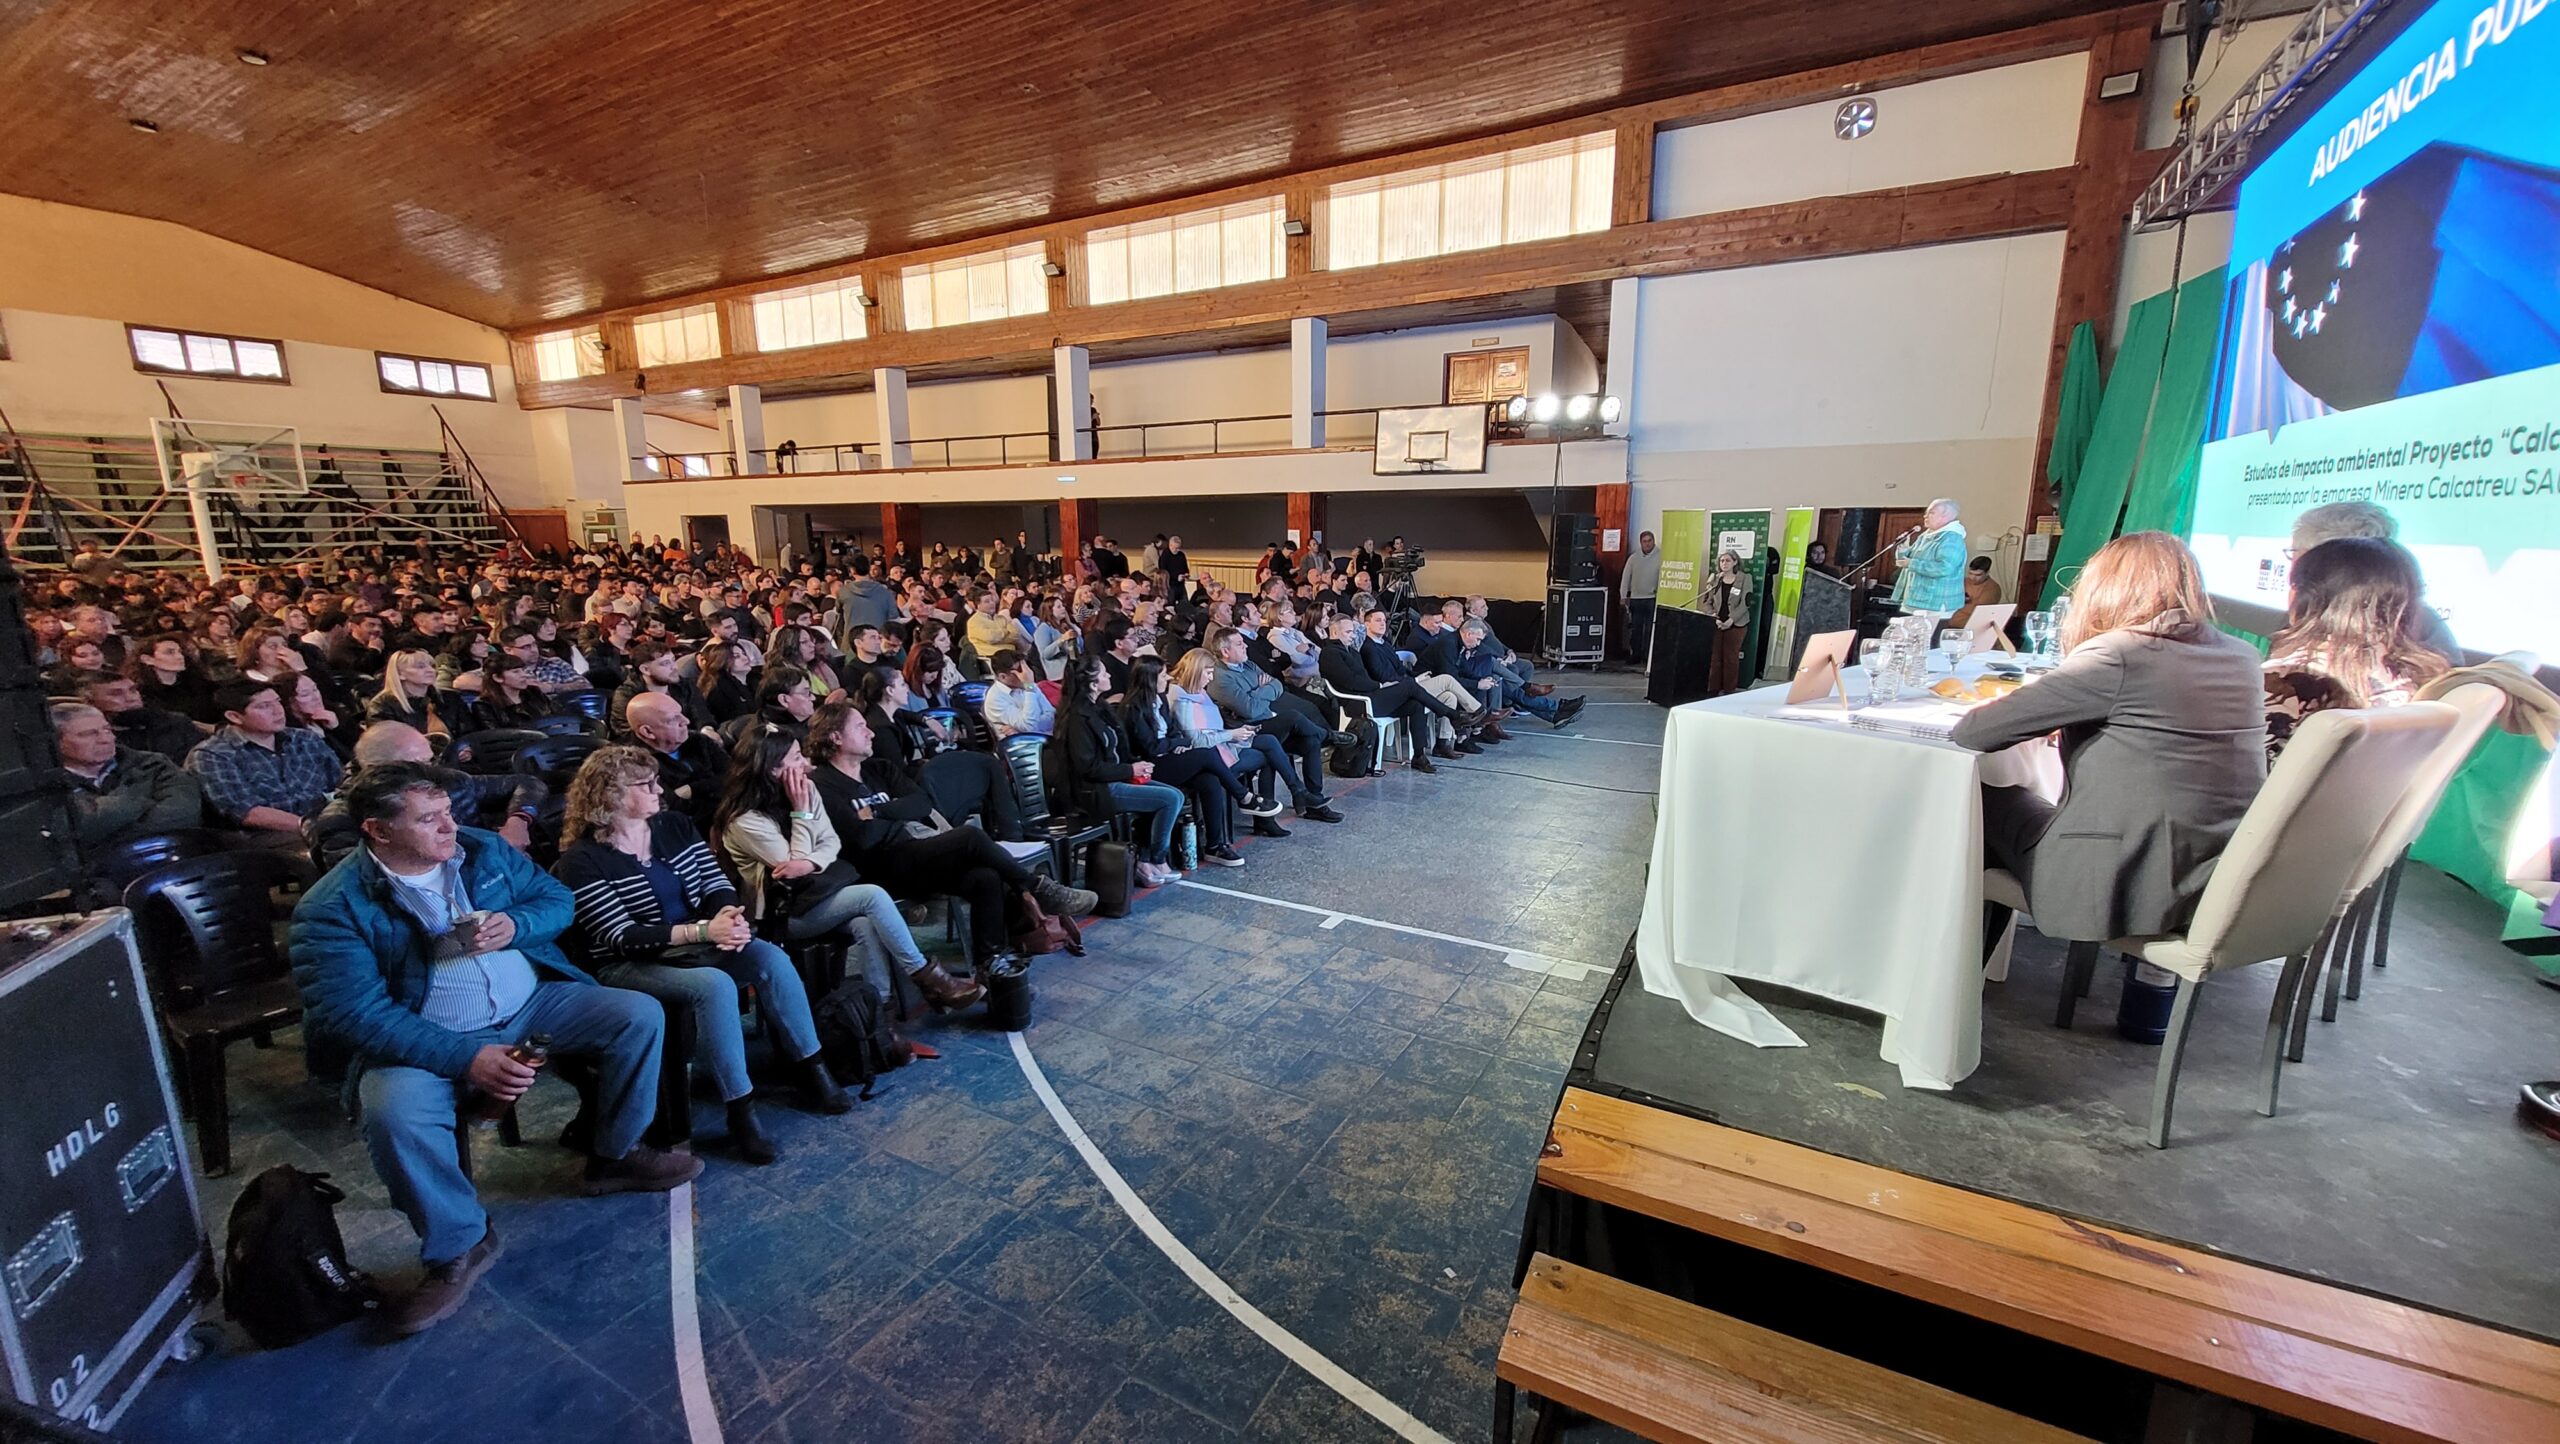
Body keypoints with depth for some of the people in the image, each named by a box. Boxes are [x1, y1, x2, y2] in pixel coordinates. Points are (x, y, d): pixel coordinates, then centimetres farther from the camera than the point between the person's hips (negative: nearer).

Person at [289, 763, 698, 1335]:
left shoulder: (484, 849, 1)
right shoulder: (334, 909, -12)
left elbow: (558, 899, 9)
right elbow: (356, 1013, -19)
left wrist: (515, 925, -16)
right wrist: (467, 1058, -28)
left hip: (534, 1004, 4)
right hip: (427, 1042, -4)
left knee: (641, 1015, -12)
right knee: (394, 1114, -34)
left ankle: (614, 1156, 10)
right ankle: (459, 1245, -8)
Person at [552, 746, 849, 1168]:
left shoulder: (674, 825, 7)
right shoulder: (582, 860, -10)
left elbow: (716, 883, 4)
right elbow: (622, 937, -18)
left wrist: (728, 915, -20)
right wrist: (703, 931, -28)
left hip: (695, 942, 5)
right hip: (630, 964, -5)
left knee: (771, 958, -23)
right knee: (715, 985, -34)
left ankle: (812, 1075, -15)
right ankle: (741, 1115, -26)